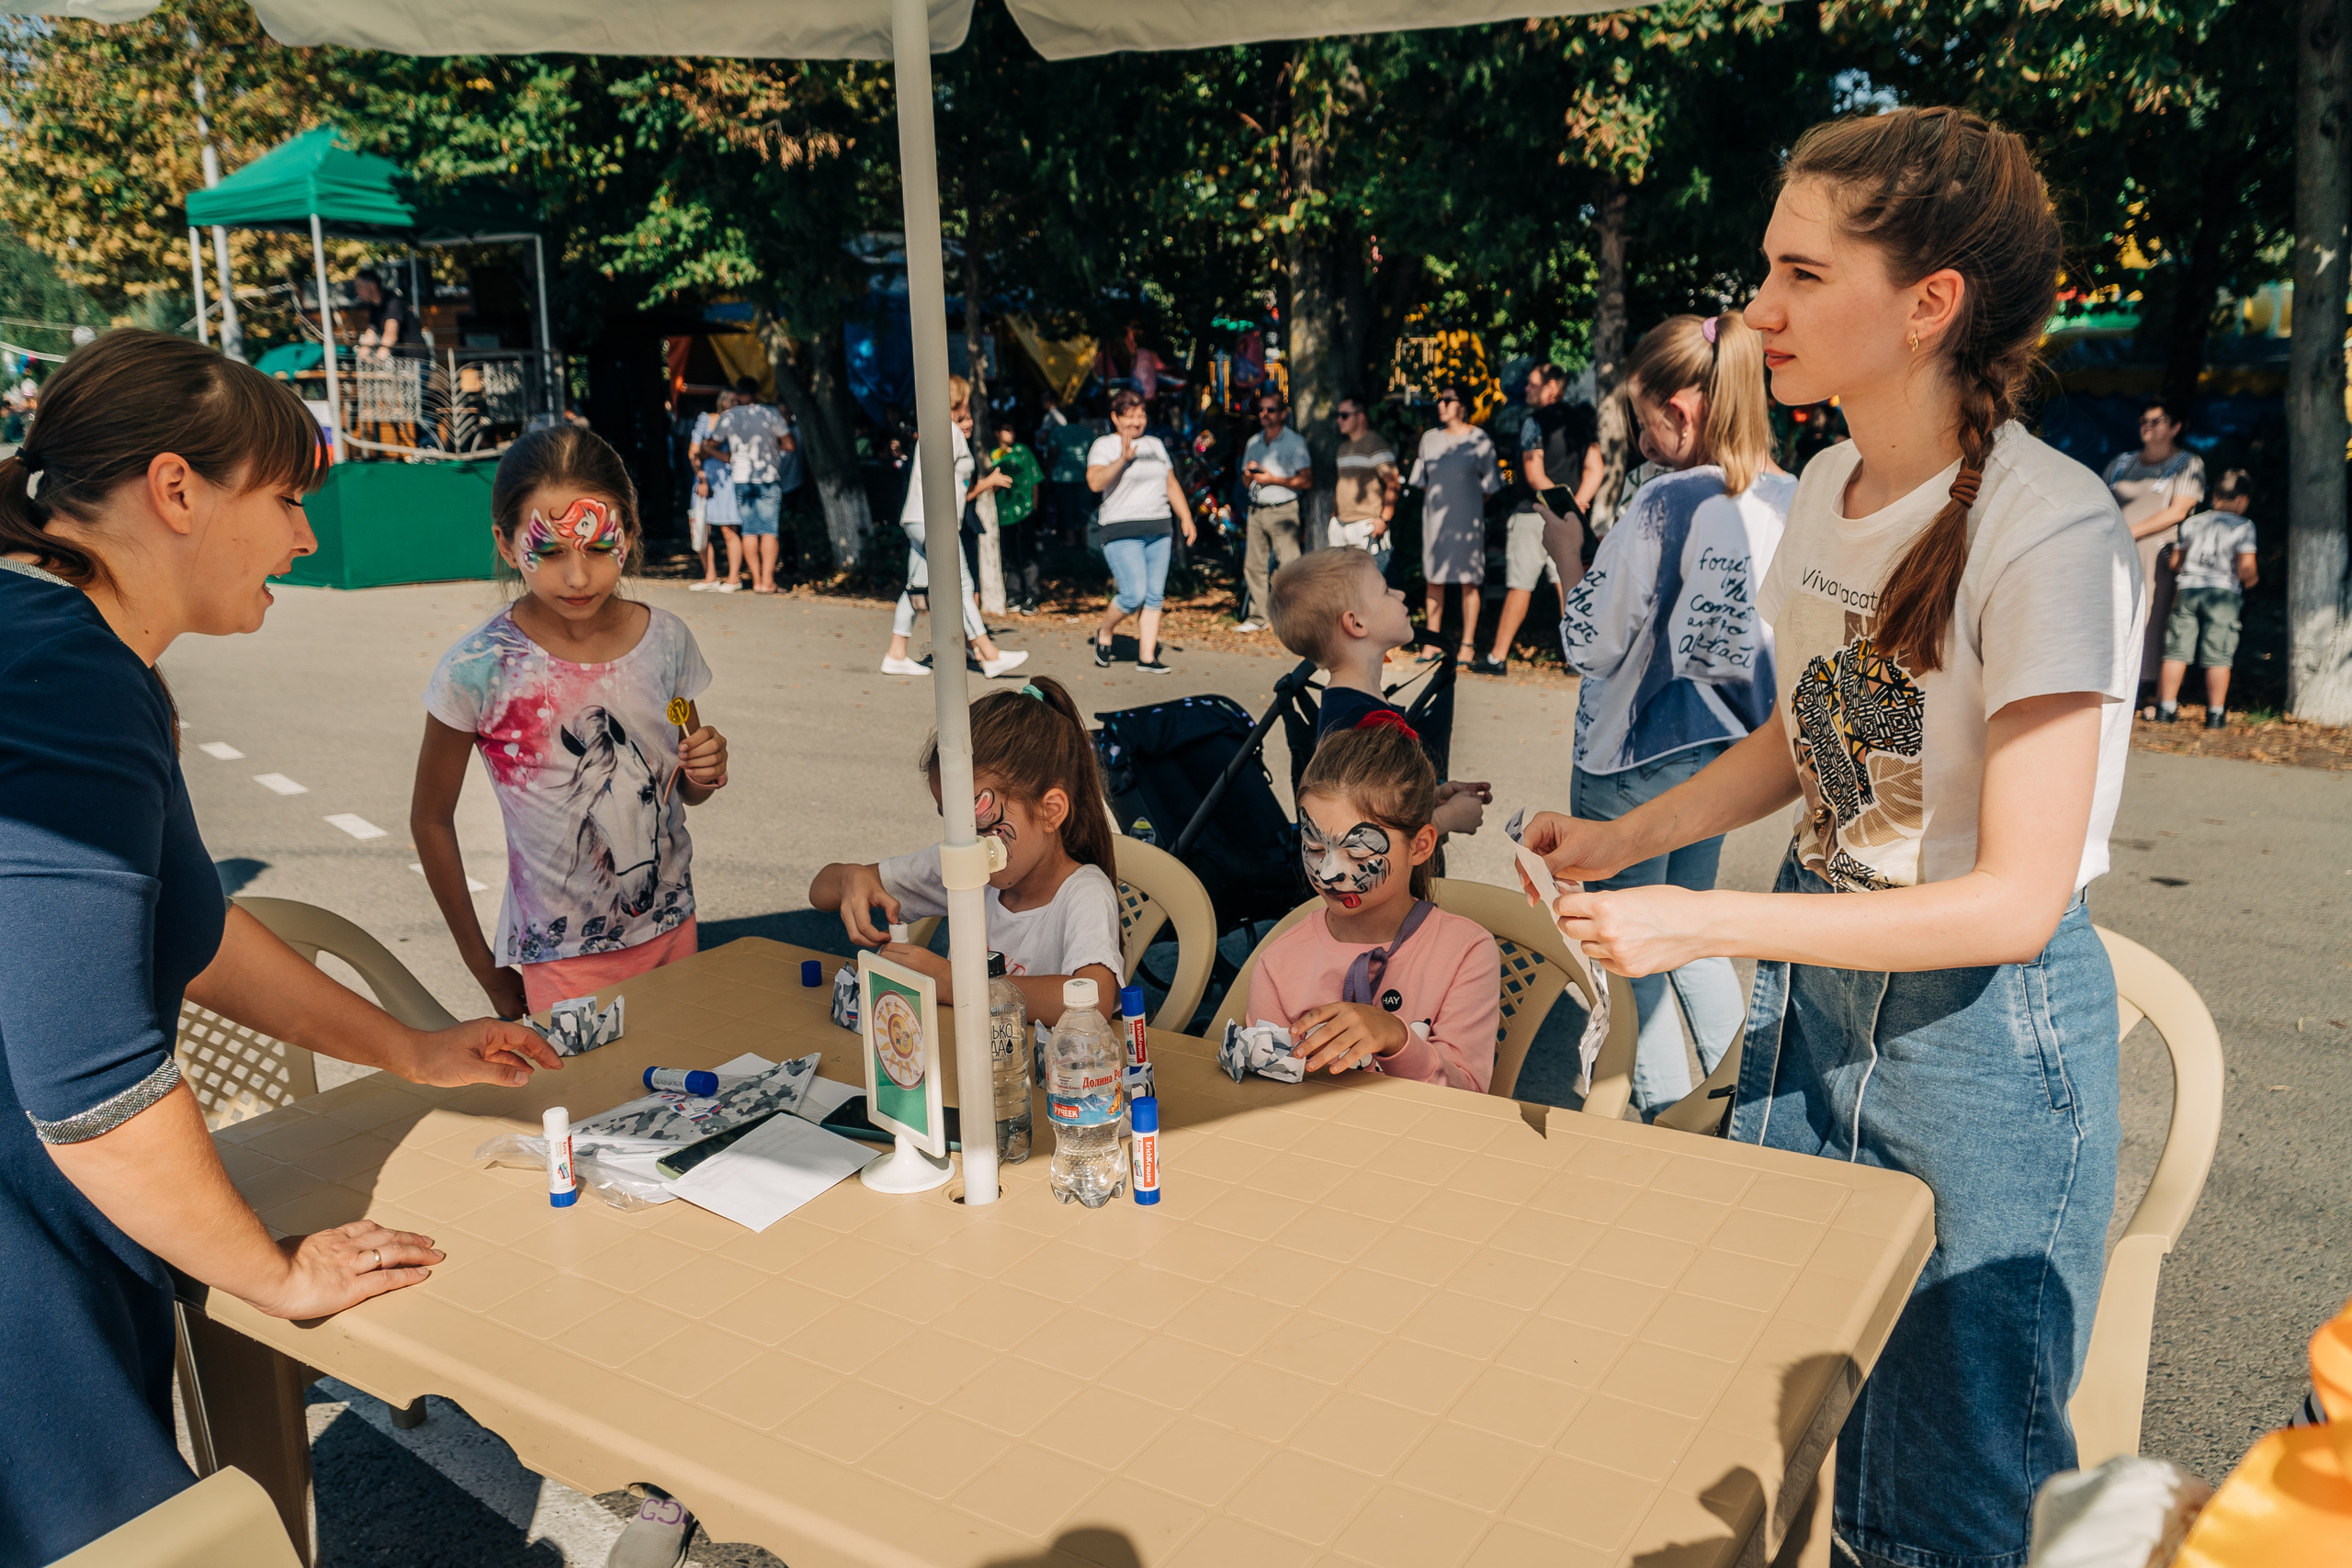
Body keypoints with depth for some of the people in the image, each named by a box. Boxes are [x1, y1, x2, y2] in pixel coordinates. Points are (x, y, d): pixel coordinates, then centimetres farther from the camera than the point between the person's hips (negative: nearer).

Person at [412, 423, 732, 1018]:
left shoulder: (665, 640, -5)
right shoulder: (478, 669, -16)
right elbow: (431, 820, -3)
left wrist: (706, 774, -13)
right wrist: (485, 969, 0)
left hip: (673, 932, 4)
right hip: (558, 963, -4)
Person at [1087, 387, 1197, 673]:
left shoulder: (1155, 444, 18)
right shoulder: (1104, 446, -1)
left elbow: (1172, 484, 21)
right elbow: (1095, 483, -17)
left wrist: (1186, 517, 13)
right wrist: (1122, 459, -26)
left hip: (1160, 530, 6)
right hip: (1123, 532, -6)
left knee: (1155, 595, 2)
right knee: (1134, 594, -13)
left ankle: (1147, 656, 7)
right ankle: (1104, 633, 14)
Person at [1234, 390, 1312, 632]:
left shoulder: (1295, 442, 0)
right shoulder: (1253, 443, 17)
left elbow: (1306, 481, -7)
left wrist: (1273, 479, -12)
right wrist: (1248, 474, 0)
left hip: (1283, 511, -5)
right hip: (1256, 511, 6)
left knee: (1287, 566, -11)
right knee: (1253, 565, 3)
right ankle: (1257, 617, 10)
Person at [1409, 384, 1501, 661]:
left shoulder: (1479, 440, -1)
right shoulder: (1430, 438, 10)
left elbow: (1490, 485, 4)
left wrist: (1470, 502, 3)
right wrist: (1438, 498, 10)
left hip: (1467, 517, -3)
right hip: (1435, 516, 4)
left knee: (1469, 580, -2)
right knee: (1434, 580, 4)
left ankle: (1467, 645, 2)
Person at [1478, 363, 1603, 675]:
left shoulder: (1535, 422, -8)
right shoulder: (1582, 421, 11)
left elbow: (1535, 476, -15)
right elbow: (1595, 468, 6)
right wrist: (1574, 502, -3)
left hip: (1534, 512, -5)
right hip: (1569, 518, 6)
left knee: (1519, 586, -1)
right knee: (1570, 586, 6)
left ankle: (1498, 657, 4)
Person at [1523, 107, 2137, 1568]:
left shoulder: (2051, 530, -23)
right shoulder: (1827, 488, 1)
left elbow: (2014, 900, -24)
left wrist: (1699, 922, -25)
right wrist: (1623, 838, 1)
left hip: (1988, 1026, -7)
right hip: (1811, 982, 7)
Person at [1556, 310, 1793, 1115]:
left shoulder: (1663, 506, -21)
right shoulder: (1791, 500, -1)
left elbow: (1590, 646, -16)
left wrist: (1567, 555, -4)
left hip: (1635, 757, -7)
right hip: (1727, 746, 7)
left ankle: (1664, 1109, 17)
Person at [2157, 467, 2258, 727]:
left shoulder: (2192, 523, 12)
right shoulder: (2243, 526, -1)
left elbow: (2175, 562, 14)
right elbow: (2246, 566, -9)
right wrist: (2249, 581, 11)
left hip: (2187, 589, 3)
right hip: (2223, 592, -3)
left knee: (2177, 652, 5)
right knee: (2218, 656, 0)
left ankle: (2166, 707, 6)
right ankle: (2216, 713, 1)